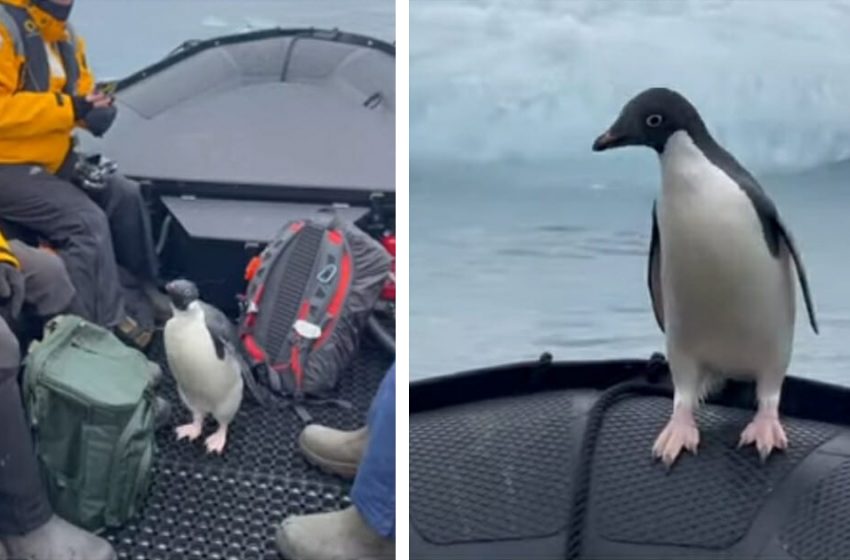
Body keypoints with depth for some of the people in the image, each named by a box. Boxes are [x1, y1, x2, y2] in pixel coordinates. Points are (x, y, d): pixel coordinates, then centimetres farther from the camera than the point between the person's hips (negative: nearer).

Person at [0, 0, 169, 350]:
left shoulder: (62, 33, 8)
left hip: (52, 158, 10)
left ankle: (147, 291, 20)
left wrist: (95, 107, -9)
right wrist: (68, 109, -28)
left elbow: (80, 88, 16)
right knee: (87, 220, -22)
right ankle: (108, 324, -13)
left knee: (124, 195, 6)